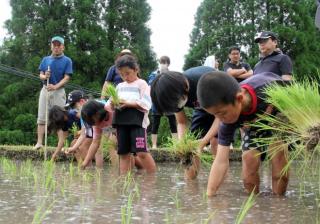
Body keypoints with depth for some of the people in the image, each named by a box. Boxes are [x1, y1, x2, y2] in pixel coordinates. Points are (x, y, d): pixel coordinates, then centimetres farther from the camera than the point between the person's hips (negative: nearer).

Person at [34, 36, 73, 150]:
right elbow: (40, 75, 10)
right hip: (45, 89, 4)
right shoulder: (45, 59, 12)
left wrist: (56, 86, -22)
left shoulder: (67, 61, 0)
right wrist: (44, 76, -15)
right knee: (42, 117, 0)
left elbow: (67, 77, -7)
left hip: (59, 91, -3)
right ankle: (39, 142, 0)